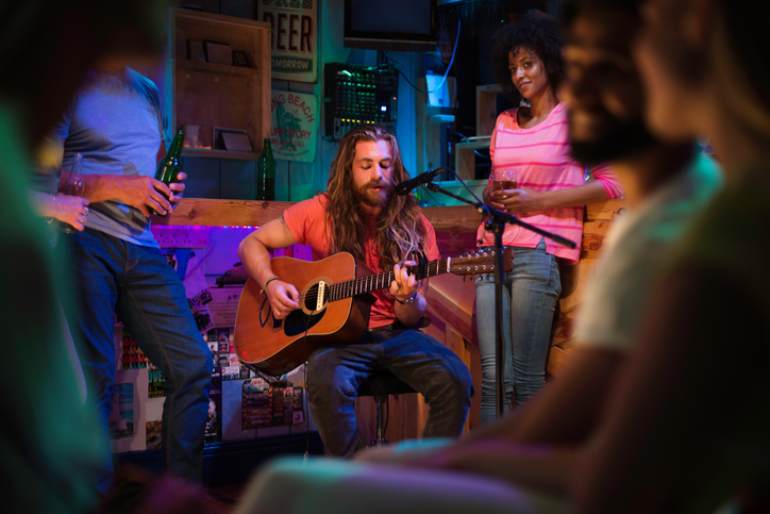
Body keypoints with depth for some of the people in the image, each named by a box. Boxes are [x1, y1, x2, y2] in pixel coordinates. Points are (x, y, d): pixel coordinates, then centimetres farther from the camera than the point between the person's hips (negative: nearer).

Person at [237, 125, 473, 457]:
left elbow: (413, 318, 3)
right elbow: (252, 245, 8)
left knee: (455, 379, -24)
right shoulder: (322, 212, -2)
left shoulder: (414, 226, 0)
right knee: (327, 382, -35)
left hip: (394, 333, 2)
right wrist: (271, 284, -12)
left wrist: (406, 298, -21)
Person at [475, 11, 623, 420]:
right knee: (493, 375, -2)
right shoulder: (505, 123, 19)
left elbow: (613, 183, -5)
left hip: (540, 252, -5)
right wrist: (493, 194, 4)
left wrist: (536, 201, -9)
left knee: (526, 377, -7)